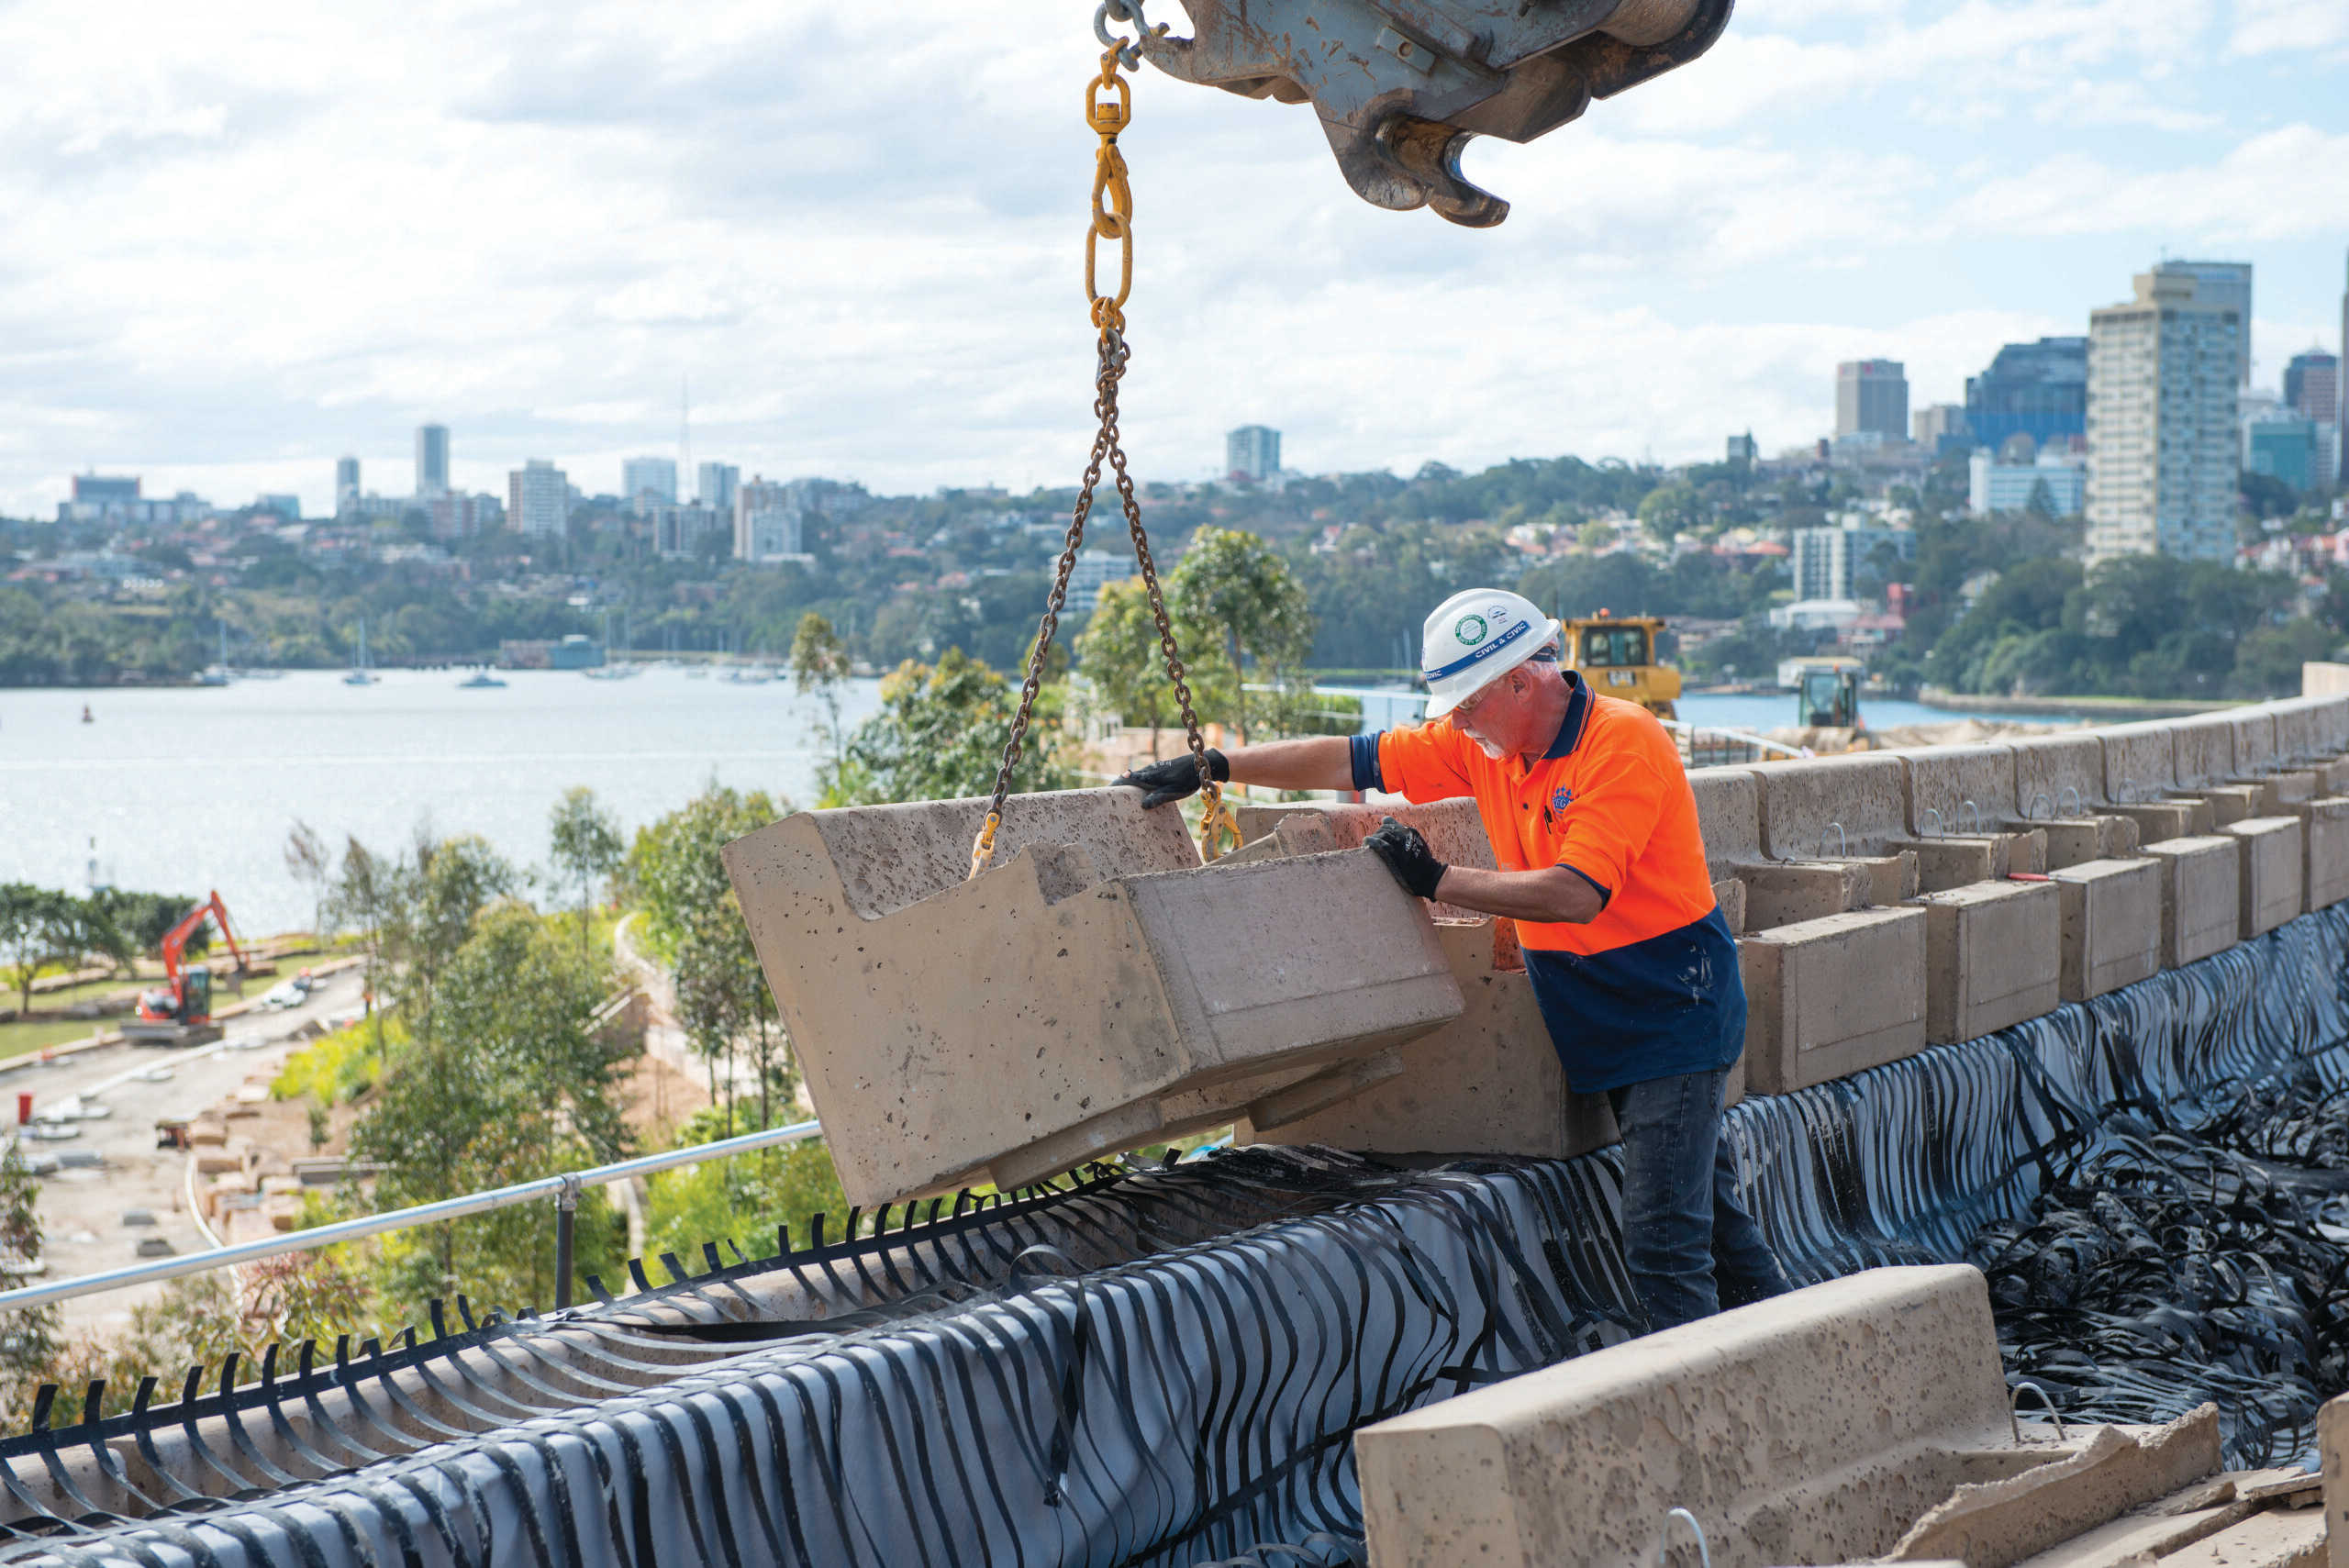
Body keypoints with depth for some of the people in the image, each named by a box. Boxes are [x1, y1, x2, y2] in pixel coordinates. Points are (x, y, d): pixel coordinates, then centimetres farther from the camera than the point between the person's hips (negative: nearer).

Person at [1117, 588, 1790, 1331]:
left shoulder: (1624, 745, -20)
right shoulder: (1483, 742, 3)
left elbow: (1577, 894, -29)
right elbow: (1352, 760, 8)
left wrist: (1436, 880, -21)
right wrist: (1213, 766, 7)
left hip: (1673, 1013, -8)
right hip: (1603, 1021, 8)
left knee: (1662, 1240, -11)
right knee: (1707, 1209, 13)